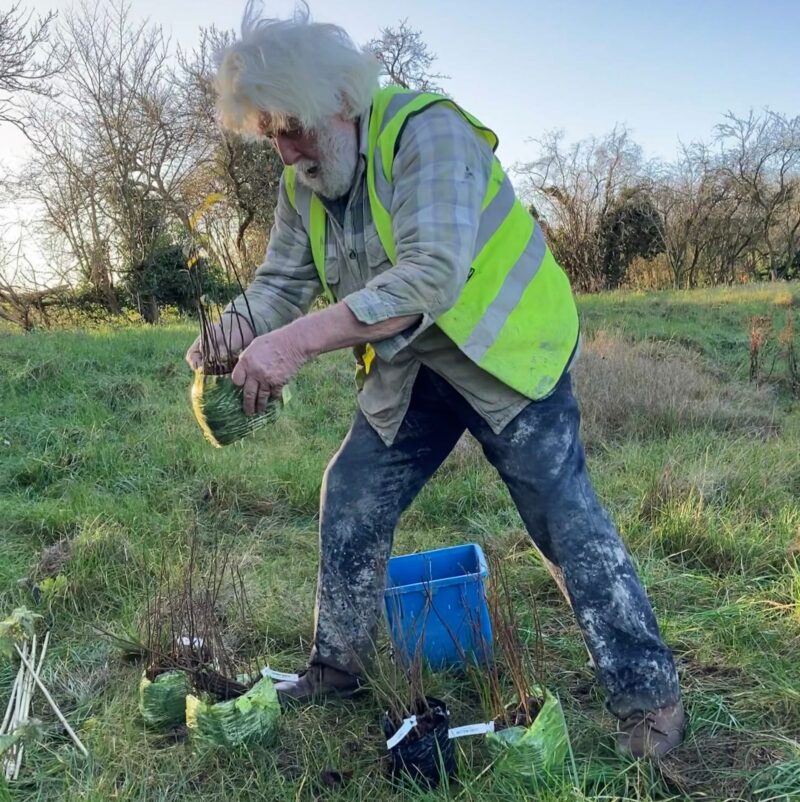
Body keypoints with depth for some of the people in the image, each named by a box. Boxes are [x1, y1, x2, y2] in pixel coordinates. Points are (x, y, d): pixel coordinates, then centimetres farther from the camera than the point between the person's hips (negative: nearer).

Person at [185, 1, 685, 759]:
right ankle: (337, 667, 26)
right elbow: (279, 284, 2)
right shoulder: (303, 181, 2)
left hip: (504, 351, -7)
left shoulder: (426, 130, -23)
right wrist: (222, 340, -20)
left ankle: (649, 697, 8)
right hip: (410, 370, 7)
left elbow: (431, 276, -35)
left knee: (567, 522, -7)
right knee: (350, 499, 7)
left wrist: (300, 341, -42)